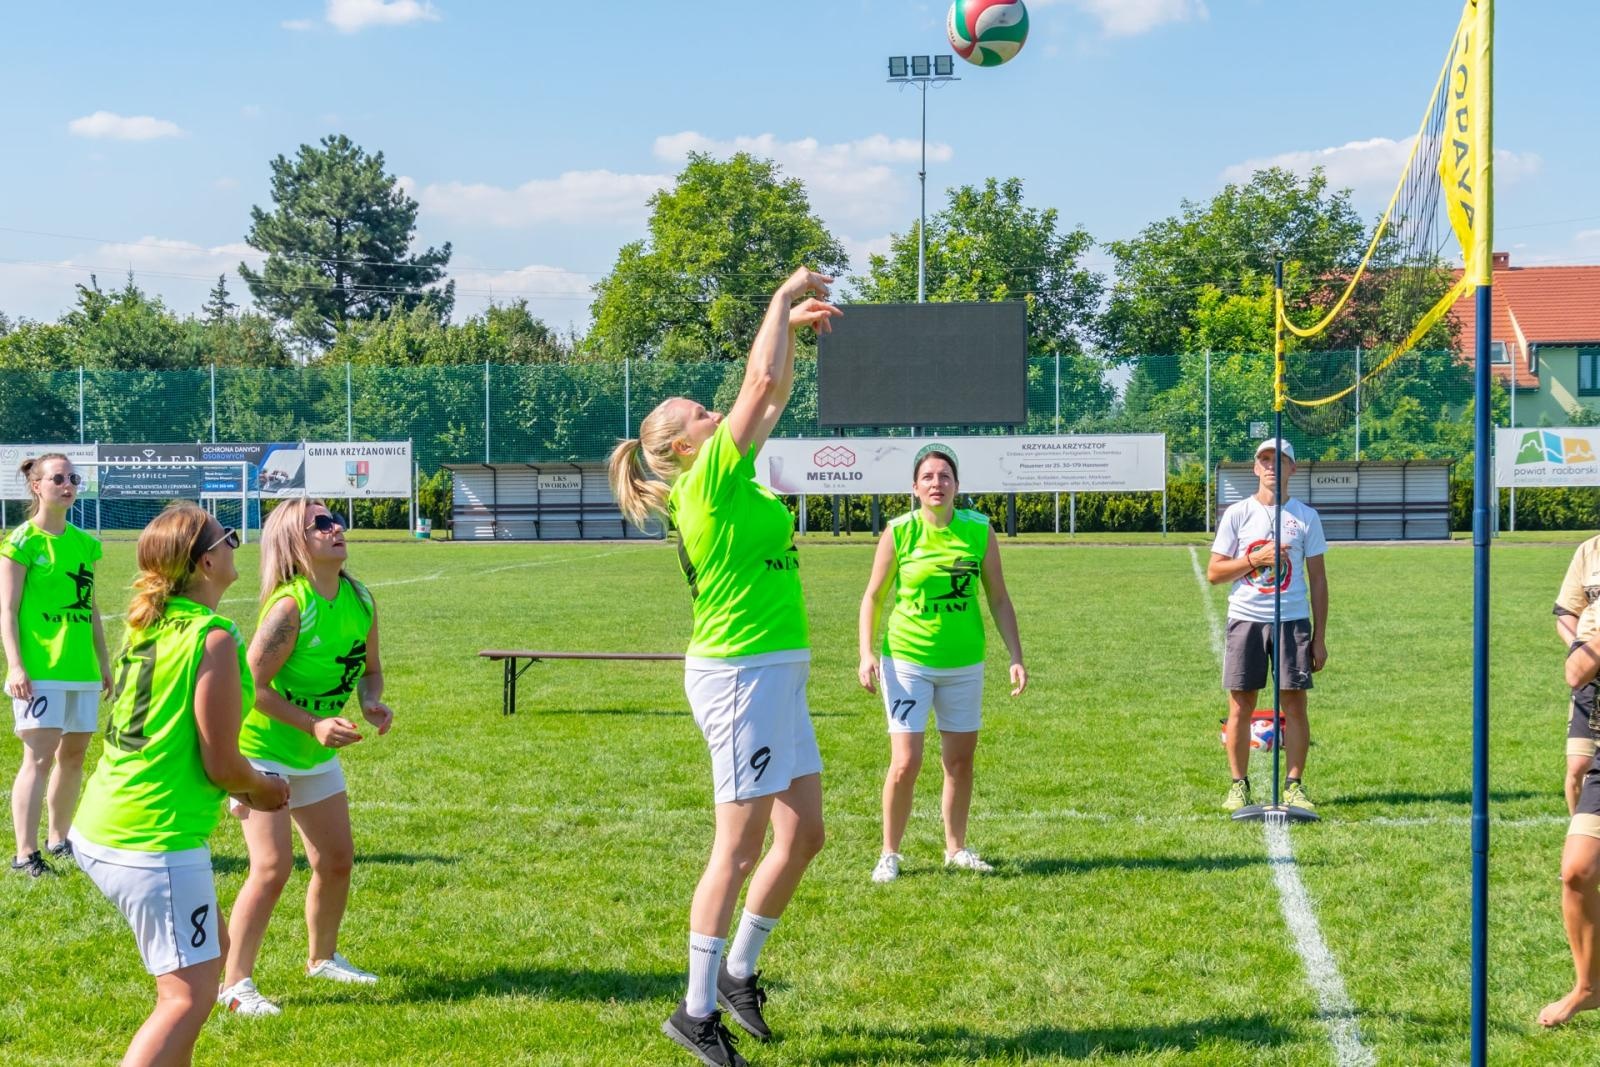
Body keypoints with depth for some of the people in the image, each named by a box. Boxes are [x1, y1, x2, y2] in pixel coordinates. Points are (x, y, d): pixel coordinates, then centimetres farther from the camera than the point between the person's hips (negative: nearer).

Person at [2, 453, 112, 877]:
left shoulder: (84, 543, 12)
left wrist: (104, 661, 18)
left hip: (81, 667, 6)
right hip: (39, 669, -6)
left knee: (75, 753, 10)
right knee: (39, 755, -11)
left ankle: (59, 838, 25)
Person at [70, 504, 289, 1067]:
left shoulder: (147, 625, 10)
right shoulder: (214, 639, -16)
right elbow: (221, 764, -15)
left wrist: (242, 789, 20)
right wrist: (263, 790, 6)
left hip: (99, 830, 9)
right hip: (156, 840, -9)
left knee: (209, 948, 25)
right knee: (189, 997, -5)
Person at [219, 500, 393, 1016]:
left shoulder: (361, 600, -3)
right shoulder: (290, 605, -25)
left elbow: (369, 668, 10)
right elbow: (254, 685, -24)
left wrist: (372, 703, -10)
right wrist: (315, 724, -28)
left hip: (318, 753, 8)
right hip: (261, 748, -8)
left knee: (337, 861, 14)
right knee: (273, 866, -15)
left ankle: (322, 958, 36)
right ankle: (235, 983, -5)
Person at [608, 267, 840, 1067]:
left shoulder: (724, 480, 12)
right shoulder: (709, 480, -11)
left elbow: (773, 398, 24)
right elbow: (763, 383, -17)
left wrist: (794, 326, 16)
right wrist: (783, 301, -6)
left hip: (778, 673, 10)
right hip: (741, 674, -10)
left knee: (803, 836, 12)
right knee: (740, 849, -5)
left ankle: (738, 972, 25)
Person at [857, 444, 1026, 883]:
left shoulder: (979, 530, -2)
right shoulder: (898, 532, -7)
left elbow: (999, 600, 5)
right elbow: (873, 597, 0)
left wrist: (1016, 657, 0)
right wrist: (867, 654, -10)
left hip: (964, 664, 3)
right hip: (907, 661, -3)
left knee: (960, 760, 11)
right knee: (905, 763, -8)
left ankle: (956, 848, 28)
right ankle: (889, 854, 8)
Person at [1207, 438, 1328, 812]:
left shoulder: (1306, 517, 6)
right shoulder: (1237, 514, 5)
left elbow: (1317, 579, 7)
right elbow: (1214, 572, 2)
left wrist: (1319, 637, 3)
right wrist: (1255, 559, -13)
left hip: (1293, 621, 0)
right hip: (1245, 620, 0)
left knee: (1294, 703, -3)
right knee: (1240, 706, 0)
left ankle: (1295, 784, 5)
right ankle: (1238, 785, 9)